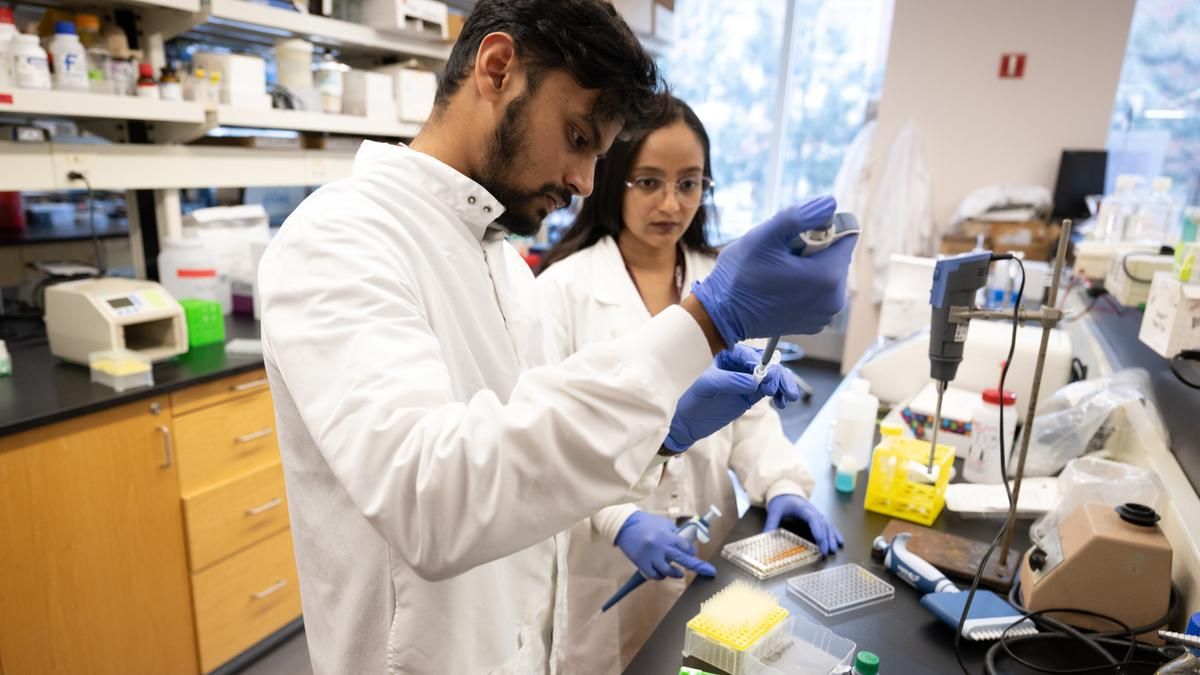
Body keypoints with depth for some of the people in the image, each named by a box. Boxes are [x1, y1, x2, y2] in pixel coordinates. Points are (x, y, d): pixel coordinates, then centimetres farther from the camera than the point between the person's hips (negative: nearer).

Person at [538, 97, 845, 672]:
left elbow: (748, 408, 7)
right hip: (601, 558, -3)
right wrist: (619, 519, -26)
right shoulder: (564, 285, -11)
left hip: (705, 547, 4)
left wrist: (780, 484, -8)